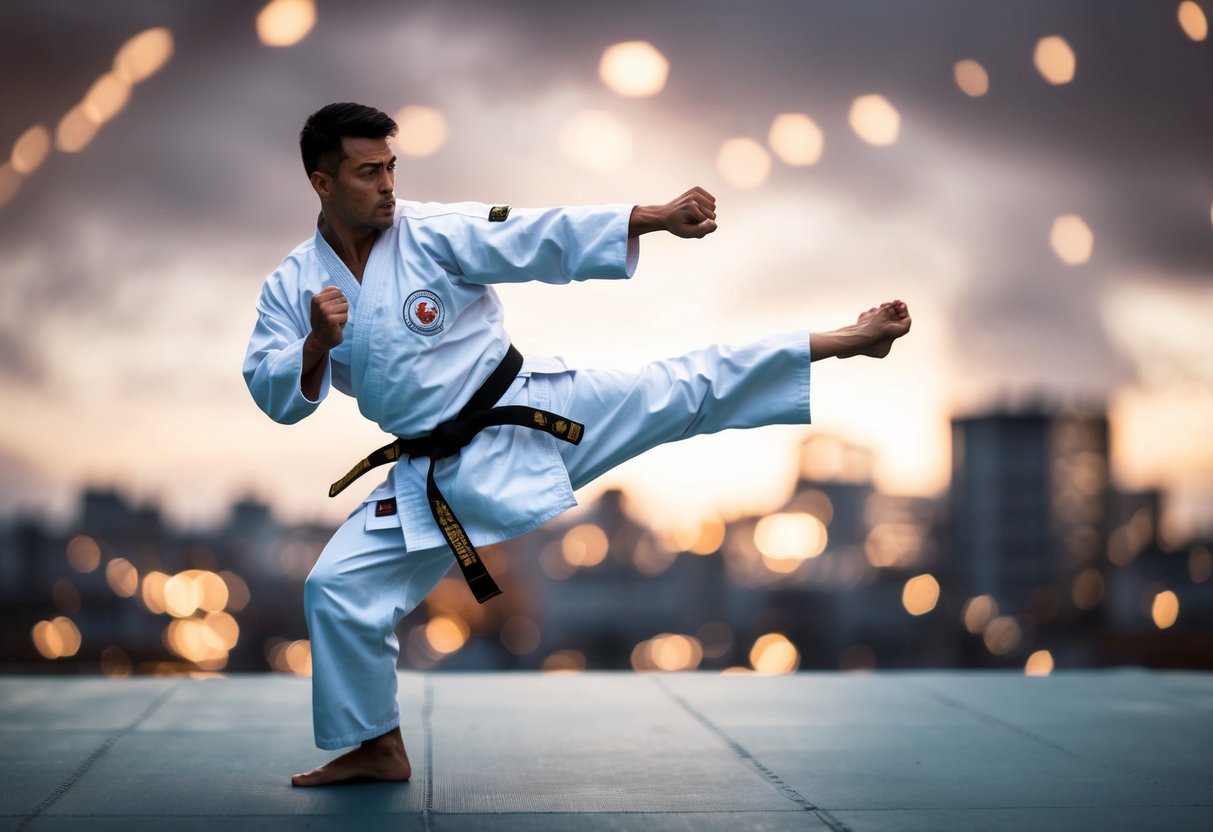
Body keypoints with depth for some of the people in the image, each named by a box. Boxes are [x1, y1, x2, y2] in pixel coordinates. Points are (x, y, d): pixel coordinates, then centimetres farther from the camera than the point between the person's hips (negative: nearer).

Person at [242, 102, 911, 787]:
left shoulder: (437, 232, -10)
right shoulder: (292, 287, -1)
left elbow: (546, 238, -19)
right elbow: (276, 397, -3)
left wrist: (659, 217, -31)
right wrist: (319, 345, -25)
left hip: (528, 416, -3)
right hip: (436, 478, 3)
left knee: (680, 392, -13)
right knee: (337, 588, 0)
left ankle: (847, 340, -8)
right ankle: (378, 749, 19)